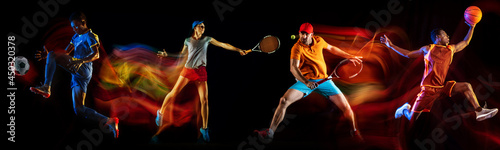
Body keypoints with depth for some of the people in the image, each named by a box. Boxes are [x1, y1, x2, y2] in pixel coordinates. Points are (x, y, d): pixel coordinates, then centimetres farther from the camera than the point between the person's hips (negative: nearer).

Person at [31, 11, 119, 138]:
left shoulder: (91, 36, 0)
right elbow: (65, 53, 23)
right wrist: (47, 55, 10)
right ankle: (109, 122, 1)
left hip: (83, 70, -9)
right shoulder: (76, 36, 26)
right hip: (77, 74, 9)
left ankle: (46, 87, -27)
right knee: (79, 110, 3)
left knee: (52, 55, -21)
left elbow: (96, 55, -15)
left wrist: (81, 61, -31)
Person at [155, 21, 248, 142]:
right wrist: (167, 55, 8)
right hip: (188, 70, 0)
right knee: (174, 93, -4)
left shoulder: (207, 39, 9)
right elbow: (181, 54, 17)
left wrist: (238, 50, 4)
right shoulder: (188, 41, 8)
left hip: (201, 72, 0)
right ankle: (161, 112, 22)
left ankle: (204, 129, 5)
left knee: (204, 100, -5)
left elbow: (223, 44, 7)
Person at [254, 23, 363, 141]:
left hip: (323, 80, 3)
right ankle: (270, 133, -15)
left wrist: (349, 56, 27)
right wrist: (305, 82, -40)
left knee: (346, 107, -5)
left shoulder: (319, 41, 1)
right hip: (305, 81, -3)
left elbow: (331, 48, 23)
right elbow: (293, 68, -25)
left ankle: (355, 131, 24)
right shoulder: (297, 48, -12)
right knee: (284, 101, -24)